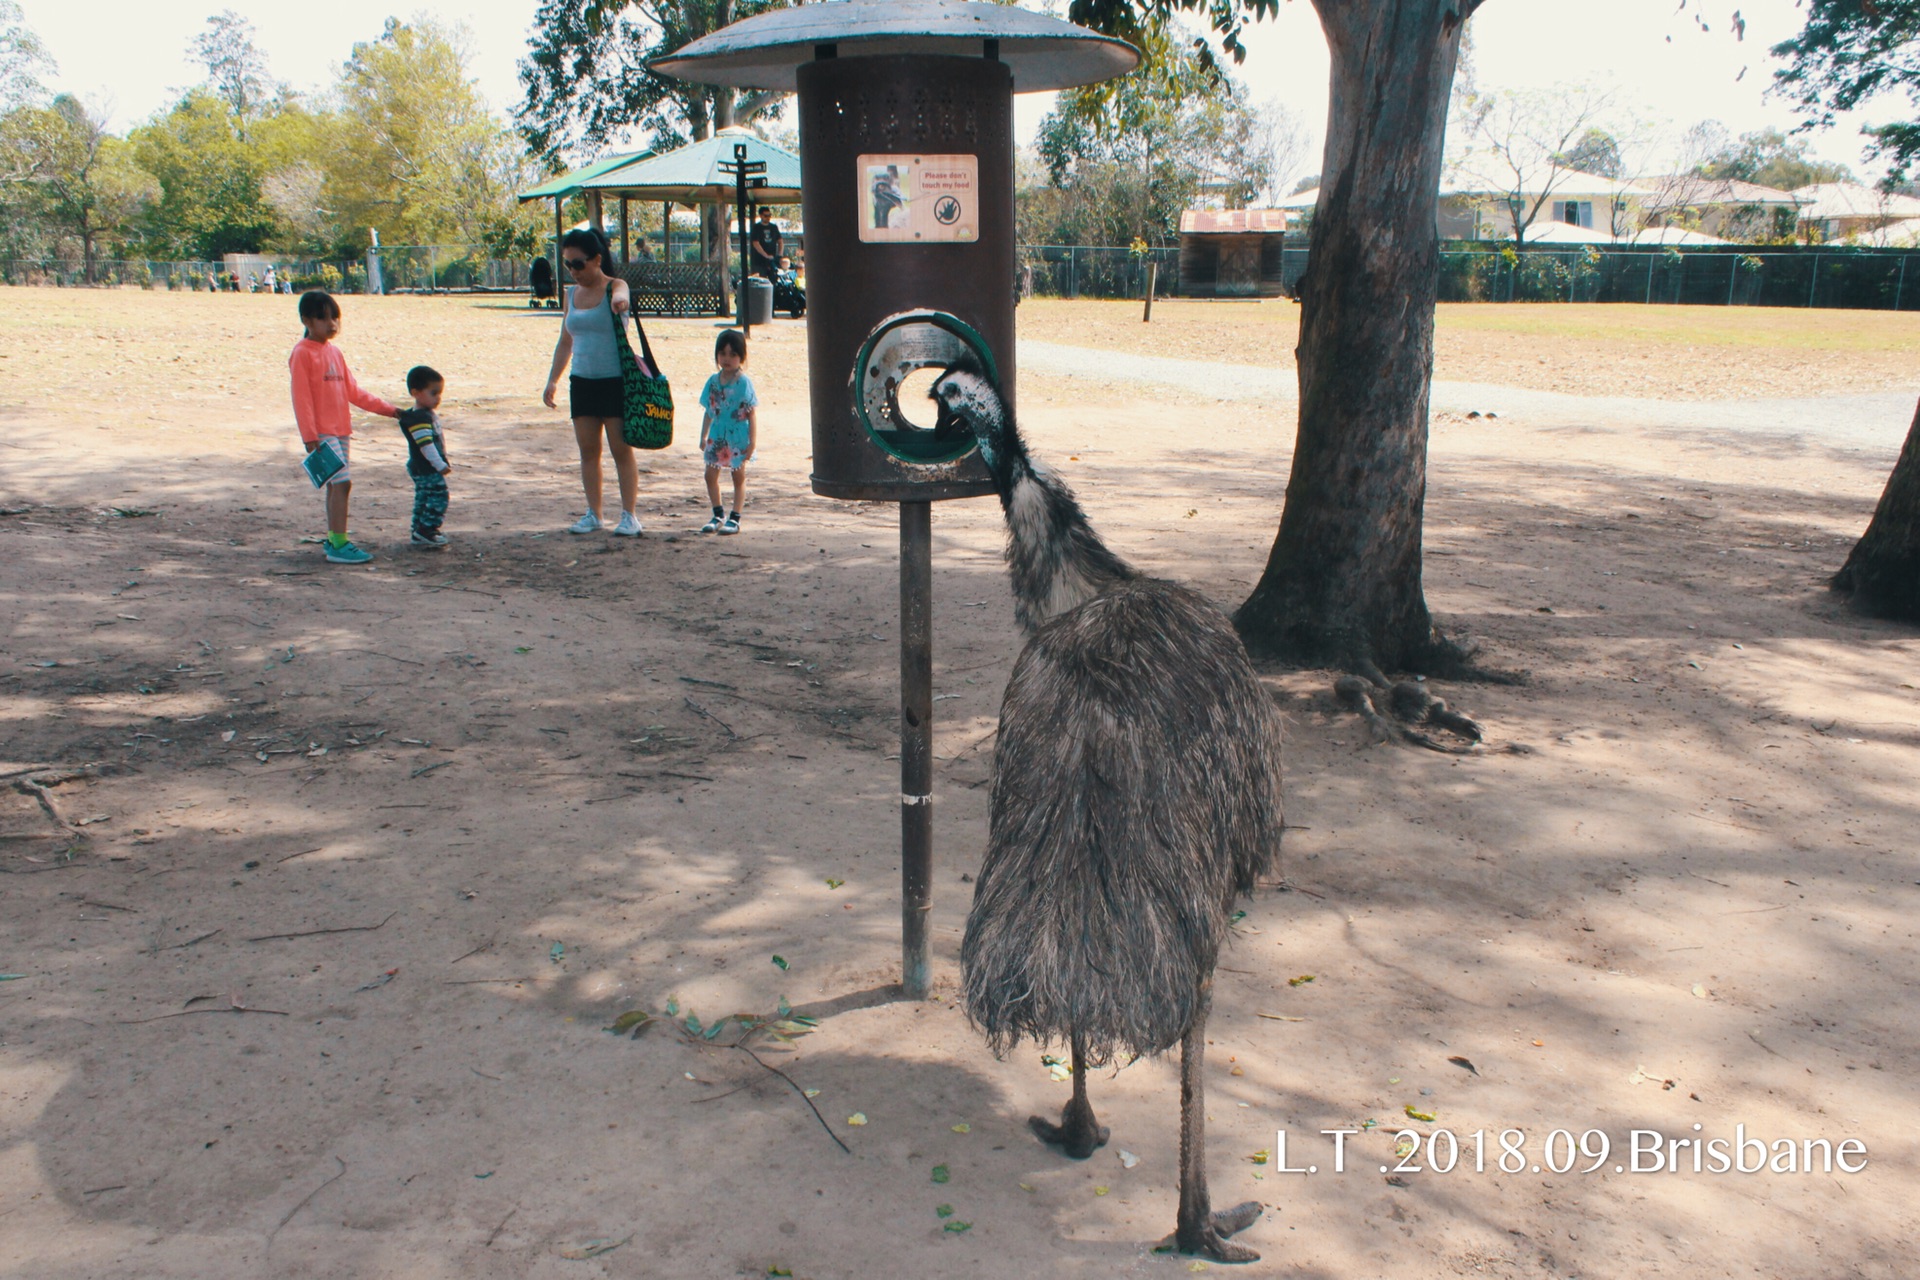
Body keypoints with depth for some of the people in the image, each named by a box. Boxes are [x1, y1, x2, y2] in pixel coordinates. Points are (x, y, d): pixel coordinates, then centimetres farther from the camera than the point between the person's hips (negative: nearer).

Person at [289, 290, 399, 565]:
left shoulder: (334, 351, 14)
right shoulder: (303, 353, -9)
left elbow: (352, 391, 19)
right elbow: (301, 397, -13)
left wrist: (386, 409, 17)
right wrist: (309, 436, -17)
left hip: (340, 429, 8)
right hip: (322, 432, -8)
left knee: (336, 485, 12)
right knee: (342, 482, -14)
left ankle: (332, 539, 21)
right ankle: (338, 544, -13)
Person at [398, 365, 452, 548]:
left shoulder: (428, 414, 14)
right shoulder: (418, 418, -19)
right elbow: (426, 444, -25)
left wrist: (443, 463, 27)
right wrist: (440, 465, -25)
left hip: (427, 469, 11)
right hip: (427, 469, -11)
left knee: (424, 499, 13)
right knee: (438, 497, -10)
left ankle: (420, 532, 19)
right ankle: (426, 531, -7)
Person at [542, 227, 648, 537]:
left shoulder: (614, 287, -6)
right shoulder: (573, 294, 10)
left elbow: (620, 294, -32)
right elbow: (565, 342, 17)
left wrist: (619, 300, -57)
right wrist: (552, 380, 11)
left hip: (616, 380, -5)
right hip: (582, 381, 6)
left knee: (622, 450, -1)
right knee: (588, 450, 7)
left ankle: (629, 515, 6)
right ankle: (593, 514, 16)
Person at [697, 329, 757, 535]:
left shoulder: (743, 382, -11)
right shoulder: (713, 381, 3)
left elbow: (752, 413, -11)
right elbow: (709, 411, 11)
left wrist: (753, 441, -14)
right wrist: (703, 436, 11)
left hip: (738, 438, -5)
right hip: (717, 437, 5)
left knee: (739, 476, 7)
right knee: (711, 474, 6)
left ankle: (734, 518, 14)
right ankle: (718, 514, 20)